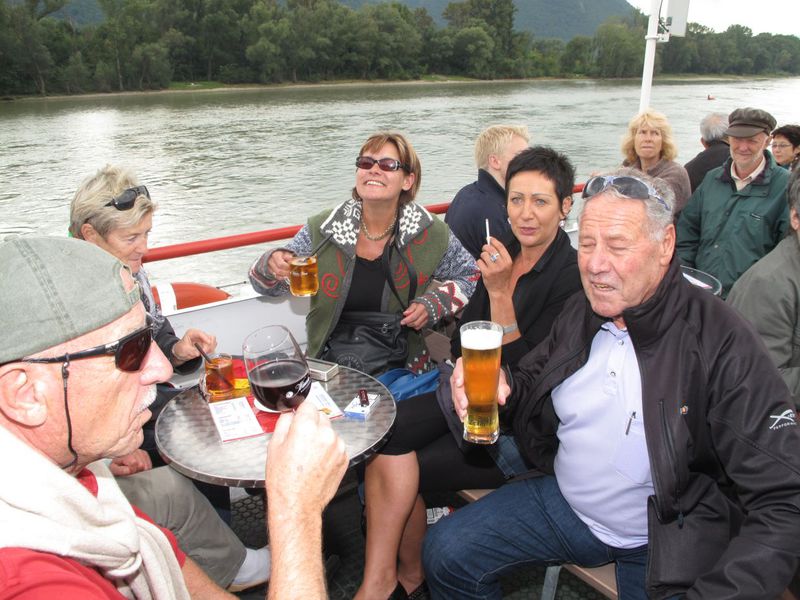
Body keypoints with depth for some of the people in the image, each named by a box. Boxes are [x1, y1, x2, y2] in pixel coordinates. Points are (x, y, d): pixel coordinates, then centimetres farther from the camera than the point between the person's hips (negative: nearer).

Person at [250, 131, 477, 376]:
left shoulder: (430, 235, -3)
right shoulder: (323, 229, -2)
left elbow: (471, 277, 11)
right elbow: (268, 285, 6)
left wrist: (433, 305, -7)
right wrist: (273, 266, -18)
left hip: (401, 371, -1)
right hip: (331, 366, 1)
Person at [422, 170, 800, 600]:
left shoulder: (721, 343, -22)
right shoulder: (579, 313, -4)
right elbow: (529, 384, 9)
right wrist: (494, 385, -15)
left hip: (667, 544, -4)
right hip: (563, 499, 5)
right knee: (445, 552, 0)